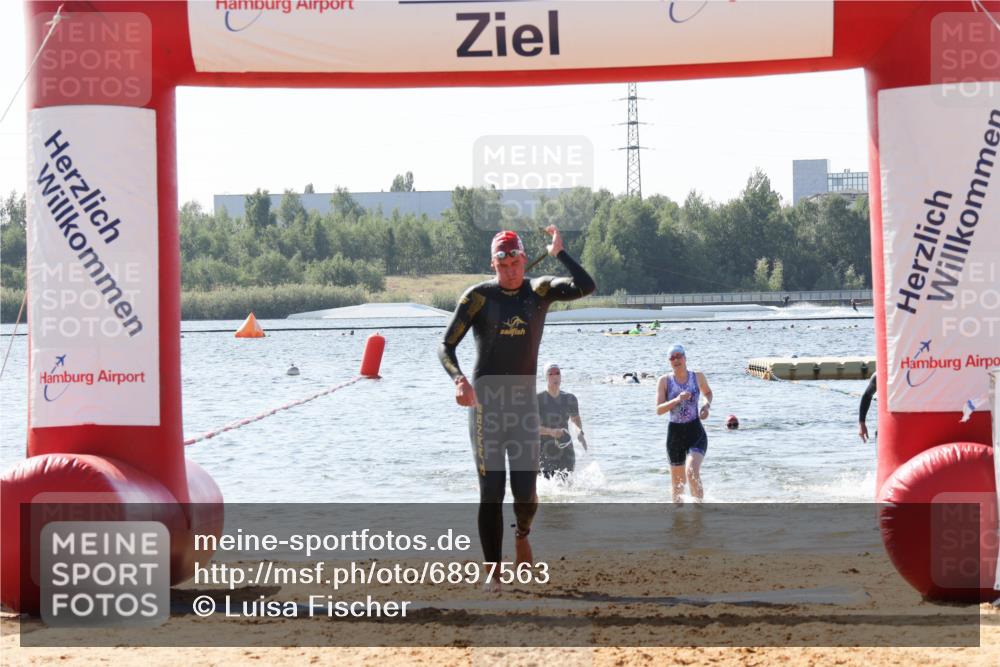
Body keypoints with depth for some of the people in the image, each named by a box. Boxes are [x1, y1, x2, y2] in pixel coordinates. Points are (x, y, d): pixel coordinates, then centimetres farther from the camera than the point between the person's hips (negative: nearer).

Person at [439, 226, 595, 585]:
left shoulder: (539, 291, 3)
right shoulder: (479, 296, -4)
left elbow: (586, 286, -12)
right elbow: (446, 346, -6)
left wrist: (559, 252, -12)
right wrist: (458, 379, -24)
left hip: (525, 402, 2)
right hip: (485, 403, -2)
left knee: (526, 492, -1)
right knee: (491, 493, -4)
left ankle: (522, 534, 33)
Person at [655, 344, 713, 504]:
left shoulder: (698, 377, 2)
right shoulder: (664, 381, -2)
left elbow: (708, 392, 24)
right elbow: (659, 409, -10)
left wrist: (707, 405, 3)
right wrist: (677, 400, -25)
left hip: (696, 432, -1)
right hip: (675, 433, 1)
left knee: (692, 471, -25)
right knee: (677, 482, 10)